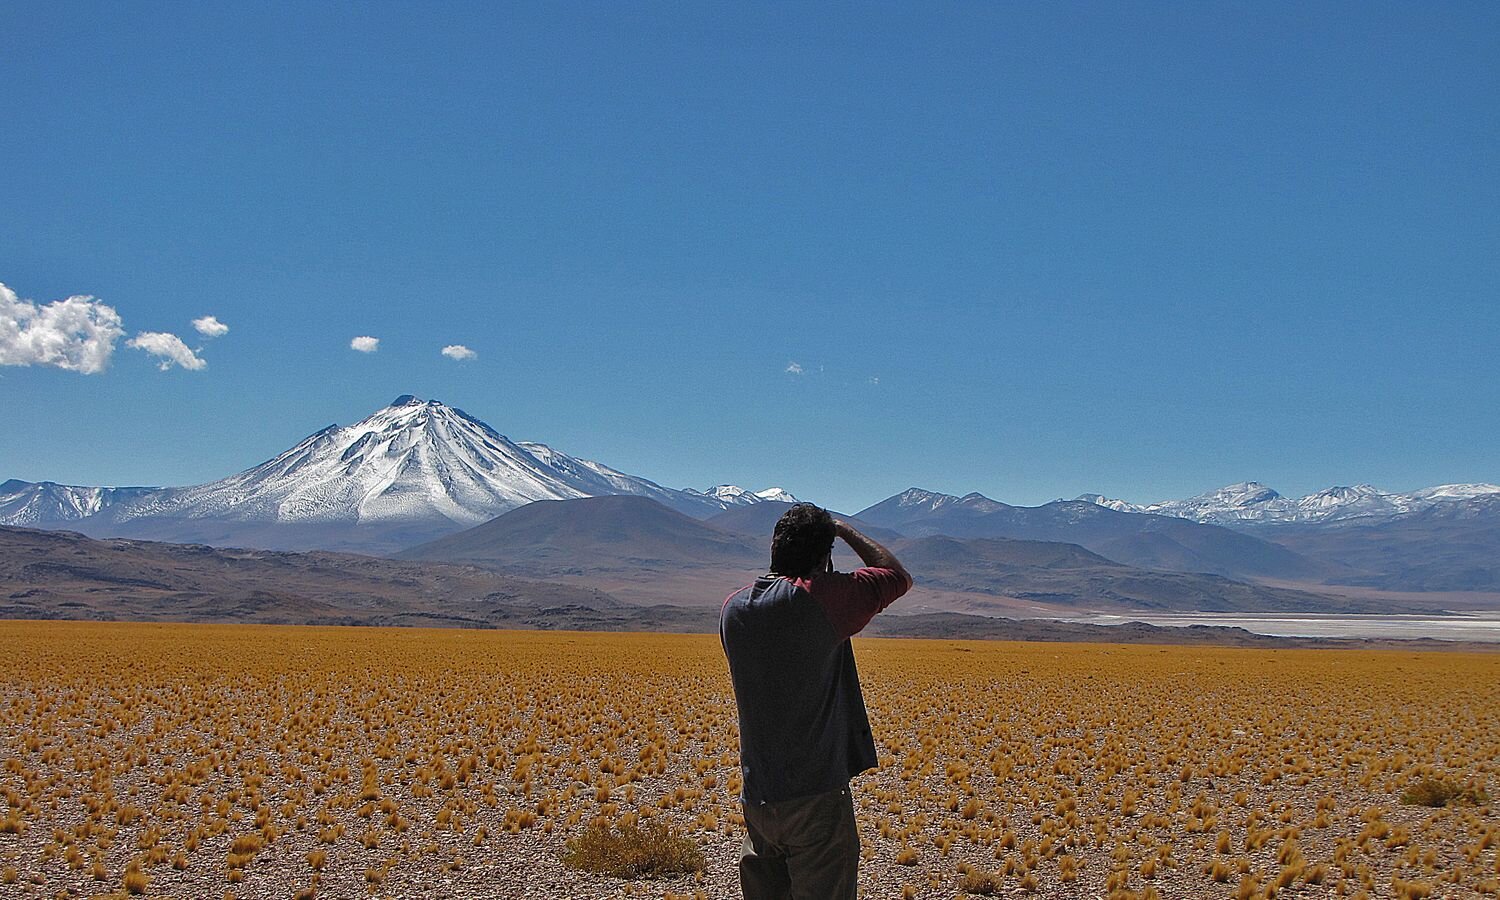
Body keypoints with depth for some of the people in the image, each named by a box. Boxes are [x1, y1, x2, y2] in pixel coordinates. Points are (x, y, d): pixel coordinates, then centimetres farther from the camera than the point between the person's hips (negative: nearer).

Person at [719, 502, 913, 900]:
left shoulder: (734, 608, 4)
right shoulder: (822, 598, -15)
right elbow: (899, 576, 0)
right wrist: (844, 531, 10)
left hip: (756, 798, 7)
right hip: (815, 798, -6)